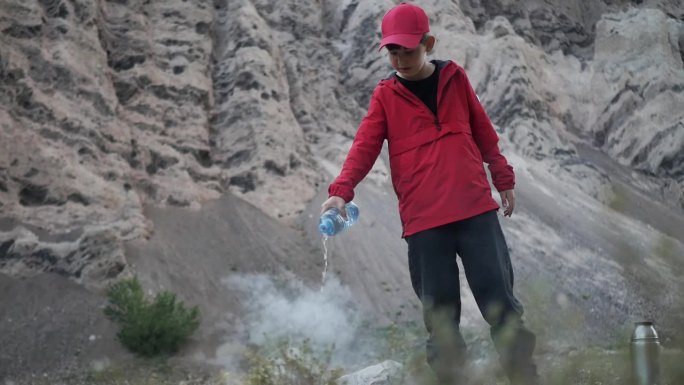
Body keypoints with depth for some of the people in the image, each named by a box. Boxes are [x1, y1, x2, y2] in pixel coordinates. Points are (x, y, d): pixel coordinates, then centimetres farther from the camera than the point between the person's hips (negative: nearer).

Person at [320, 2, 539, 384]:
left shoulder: (455, 78, 9)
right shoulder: (386, 95, 4)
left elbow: (483, 131, 18)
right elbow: (365, 147, -5)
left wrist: (503, 179, 21)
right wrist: (341, 190, -20)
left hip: (475, 207, 1)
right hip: (422, 219, -1)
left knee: (499, 297, -1)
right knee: (441, 314, 1)